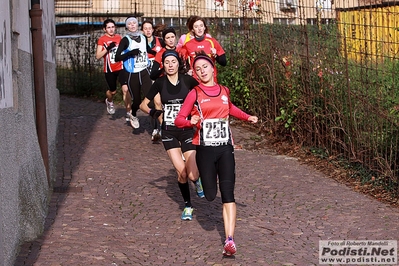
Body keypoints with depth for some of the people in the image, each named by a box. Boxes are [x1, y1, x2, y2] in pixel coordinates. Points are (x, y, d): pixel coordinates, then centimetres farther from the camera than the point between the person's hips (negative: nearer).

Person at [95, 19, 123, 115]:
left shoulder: (119, 37, 6)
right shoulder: (102, 39, -5)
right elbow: (98, 56, -12)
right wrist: (108, 48, -23)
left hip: (121, 67, 2)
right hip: (109, 70, -2)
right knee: (113, 91, 10)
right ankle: (109, 102, 44)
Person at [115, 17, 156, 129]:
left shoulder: (143, 38, 8)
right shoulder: (125, 40, -6)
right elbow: (117, 57, -15)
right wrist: (130, 53, -24)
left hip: (144, 72, 3)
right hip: (132, 74, -3)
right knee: (137, 100, 3)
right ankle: (132, 115, 35)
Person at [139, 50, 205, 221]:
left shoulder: (187, 80, -4)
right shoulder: (160, 83, -1)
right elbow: (143, 104, 5)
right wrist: (151, 112, -15)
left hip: (188, 130, 0)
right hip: (169, 133, 1)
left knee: (192, 175, -11)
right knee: (181, 172, -9)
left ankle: (197, 181, 28)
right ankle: (188, 206, 14)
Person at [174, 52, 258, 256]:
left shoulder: (224, 91, 11)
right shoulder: (194, 94, -1)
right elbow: (178, 120, -3)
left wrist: (247, 117, 17)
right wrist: (190, 121, -24)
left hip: (225, 148, 2)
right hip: (205, 149, -2)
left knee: (227, 193, -9)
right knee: (210, 195, -1)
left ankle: (230, 240, -13)